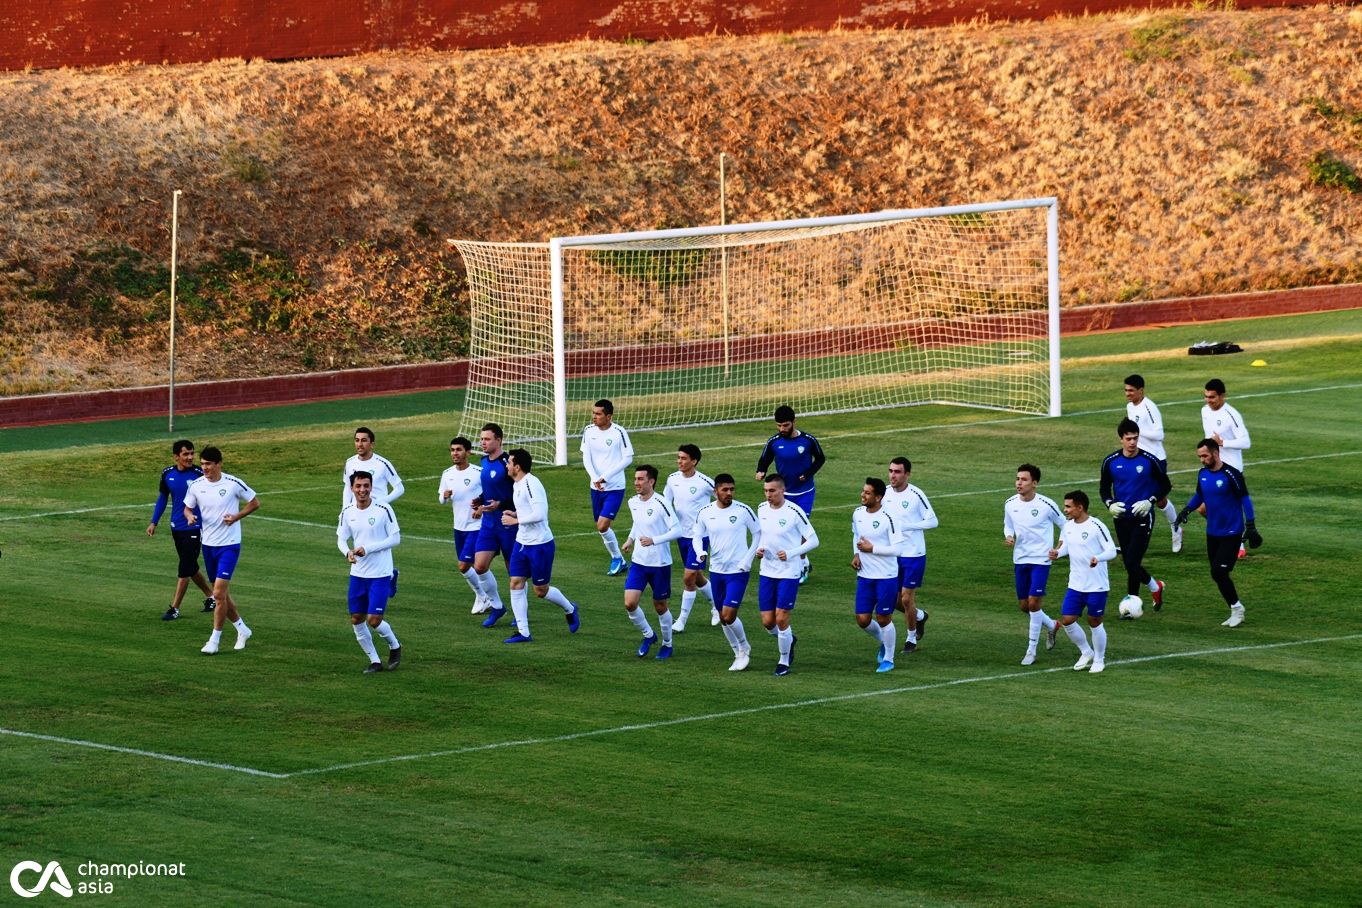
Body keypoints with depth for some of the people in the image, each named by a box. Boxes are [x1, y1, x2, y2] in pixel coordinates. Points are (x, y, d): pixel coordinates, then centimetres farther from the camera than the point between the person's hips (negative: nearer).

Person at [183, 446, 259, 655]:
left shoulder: (233, 484, -12)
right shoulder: (196, 485, 0)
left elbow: (255, 503, 0)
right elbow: (188, 508, 14)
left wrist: (236, 517, -14)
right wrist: (190, 517, -10)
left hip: (229, 545, -5)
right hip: (208, 544, 5)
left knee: (219, 593, -14)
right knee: (222, 594, 13)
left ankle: (214, 640, -6)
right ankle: (242, 629, 33)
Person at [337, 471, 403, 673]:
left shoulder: (384, 510, -12)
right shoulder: (347, 512, 1)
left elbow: (396, 539, -10)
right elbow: (341, 539, 6)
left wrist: (367, 549, -18)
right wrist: (347, 552, -18)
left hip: (380, 575, -5)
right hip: (357, 573, 5)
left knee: (374, 620, -9)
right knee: (356, 620, 6)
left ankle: (395, 647, 21)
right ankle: (374, 661, 21)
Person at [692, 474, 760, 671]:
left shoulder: (743, 511, -10)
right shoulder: (705, 513, -2)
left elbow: (758, 534, 1)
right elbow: (697, 536, 9)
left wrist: (748, 559, -7)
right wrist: (700, 552, -13)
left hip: (738, 571, -4)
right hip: (716, 571, 4)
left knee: (729, 616, -12)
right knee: (723, 617, 10)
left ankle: (744, 648, 14)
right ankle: (739, 654, 28)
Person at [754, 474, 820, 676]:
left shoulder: (794, 512, -14)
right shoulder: (762, 509, 3)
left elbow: (813, 540, -9)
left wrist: (790, 554, -20)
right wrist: (758, 549, -1)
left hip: (789, 573, -5)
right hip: (767, 573, 5)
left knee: (781, 619, -7)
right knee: (767, 621, 3)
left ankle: (784, 661, 12)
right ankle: (788, 639, 35)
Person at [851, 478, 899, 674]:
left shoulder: (887, 518, -18)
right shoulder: (858, 514, 2)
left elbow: (897, 549, -19)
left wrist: (871, 549, -19)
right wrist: (856, 555, 3)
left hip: (886, 577, -6)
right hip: (864, 576, 6)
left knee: (883, 619, 3)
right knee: (862, 619, 3)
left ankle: (888, 659, 21)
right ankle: (883, 641, 34)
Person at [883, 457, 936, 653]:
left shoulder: (916, 495, -16)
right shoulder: (886, 493, 0)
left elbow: (933, 521, -13)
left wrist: (905, 526, -21)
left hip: (913, 555, -5)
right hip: (892, 554, 5)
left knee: (906, 598, -3)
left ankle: (911, 638, 18)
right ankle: (919, 616, 39)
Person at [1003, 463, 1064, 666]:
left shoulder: (1046, 505, -13)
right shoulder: (1010, 504, -1)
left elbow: (1065, 526, 1)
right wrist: (1009, 537, -6)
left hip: (1040, 560, -5)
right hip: (1020, 559, 5)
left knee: (1033, 602, -13)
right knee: (1023, 605, 10)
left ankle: (1031, 651, -2)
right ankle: (1051, 626, 40)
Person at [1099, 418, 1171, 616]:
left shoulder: (1149, 461, -9)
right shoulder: (1111, 462, 0)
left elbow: (1165, 486, 1)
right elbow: (1105, 488, 12)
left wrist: (1150, 501, -14)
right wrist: (1110, 503, -8)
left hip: (1143, 518, -4)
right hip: (1121, 518, 4)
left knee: (1133, 561, -13)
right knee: (1129, 563, 7)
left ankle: (1132, 599, 3)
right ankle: (1155, 587, 30)